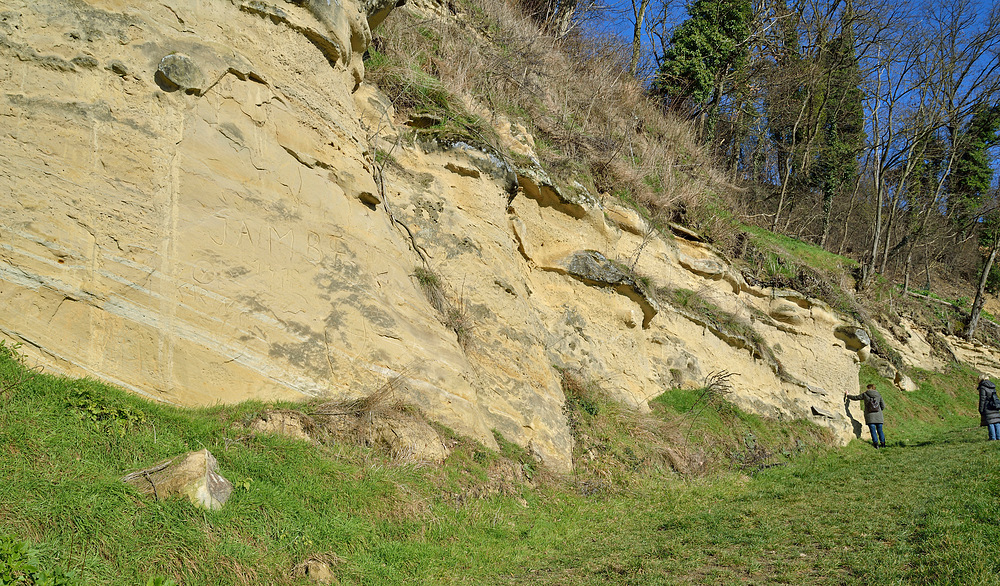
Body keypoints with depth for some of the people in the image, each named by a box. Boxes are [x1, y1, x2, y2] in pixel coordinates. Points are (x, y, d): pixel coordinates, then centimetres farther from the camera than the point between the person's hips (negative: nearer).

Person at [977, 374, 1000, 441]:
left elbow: (982, 399, -12)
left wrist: (981, 409, -9)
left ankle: (993, 437, -3)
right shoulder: (993, 387, 12)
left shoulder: (983, 387, -10)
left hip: (987, 408, -7)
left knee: (990, 423, -4)